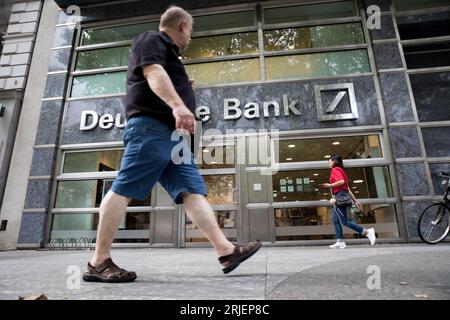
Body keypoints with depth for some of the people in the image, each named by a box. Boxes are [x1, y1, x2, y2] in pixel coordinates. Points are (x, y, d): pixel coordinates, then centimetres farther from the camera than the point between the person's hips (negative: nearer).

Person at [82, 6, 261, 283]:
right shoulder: (152, 40, 7)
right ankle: (99, 262, -2)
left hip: (171, 133, 9)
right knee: (124, 190, -10)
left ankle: (227, 251, -5)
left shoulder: (168, 53, 36)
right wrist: (178, 104, -31)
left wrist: (183, 89, 36)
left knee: (193, 191, -3)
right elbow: (153, 72, -15)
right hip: (151, 127, -9)